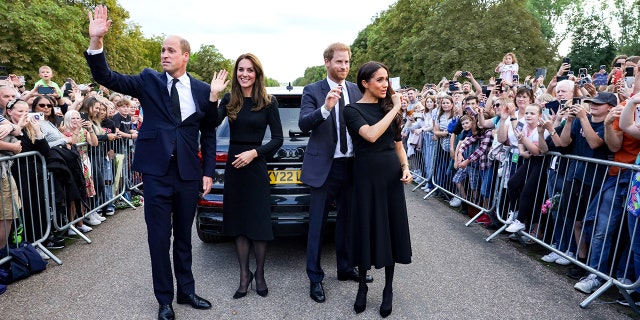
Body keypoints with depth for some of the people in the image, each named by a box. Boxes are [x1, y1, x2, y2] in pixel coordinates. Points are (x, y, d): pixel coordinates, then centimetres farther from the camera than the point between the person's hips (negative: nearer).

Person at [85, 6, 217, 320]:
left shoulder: (202, 90, 3)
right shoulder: (149, 80, 2)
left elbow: (209, 133, 7)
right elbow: (106, 78, -7)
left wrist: (208, 171, 2)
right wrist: (96, 42, -22)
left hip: (188, 174, 1)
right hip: (157, 172, -1)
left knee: (183, 236, 15)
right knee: (159, 239, 7)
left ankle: (186, 291, 32)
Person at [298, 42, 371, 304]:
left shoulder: (356, 91, 7)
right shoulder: (312, 91, -3)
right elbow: (303, 124, -16)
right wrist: (326, 108, -31)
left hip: (351, 165, 4)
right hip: (324, 165, -4)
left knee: (346, 219, 16)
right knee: (317, 223, 4)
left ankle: (345, 269, 34)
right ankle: (315, 278, 19)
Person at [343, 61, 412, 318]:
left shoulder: (388, 107, 9)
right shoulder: (353, 110, -5)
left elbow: (398, 143, 15)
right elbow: (371, 135, -23)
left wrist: (406, 167, 0)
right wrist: (396, 108, -16)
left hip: (392, 174, 4)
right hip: (367, 176, -4)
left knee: (391, 229, 7)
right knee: (366, 229, 5)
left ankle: (388, 290, 24)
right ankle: (362, 286, 26)